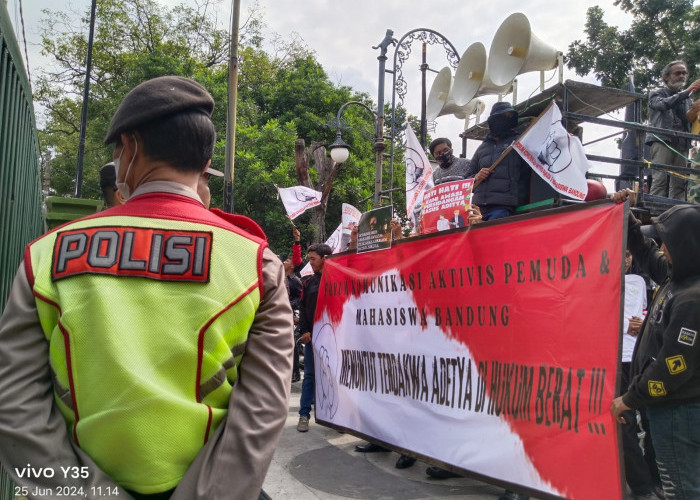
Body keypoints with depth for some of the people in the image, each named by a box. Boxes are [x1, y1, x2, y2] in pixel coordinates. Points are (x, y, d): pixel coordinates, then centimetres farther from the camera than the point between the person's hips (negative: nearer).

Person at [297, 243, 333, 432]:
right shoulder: (309, 282, 11)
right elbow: (303, 308, 11)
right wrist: (304, 330, -1)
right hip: (312, 336, 4)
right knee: (309, 375, 6)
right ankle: (304, 414, 11)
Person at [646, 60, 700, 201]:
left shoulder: (687, 99, 25)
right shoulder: (657, 94, 13)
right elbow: (663, 104, -10)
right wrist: (687, 92, -16)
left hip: (682, 144, 5)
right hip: (662, 140, -5)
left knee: (679, 183, -3)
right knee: (660, 179, -16)